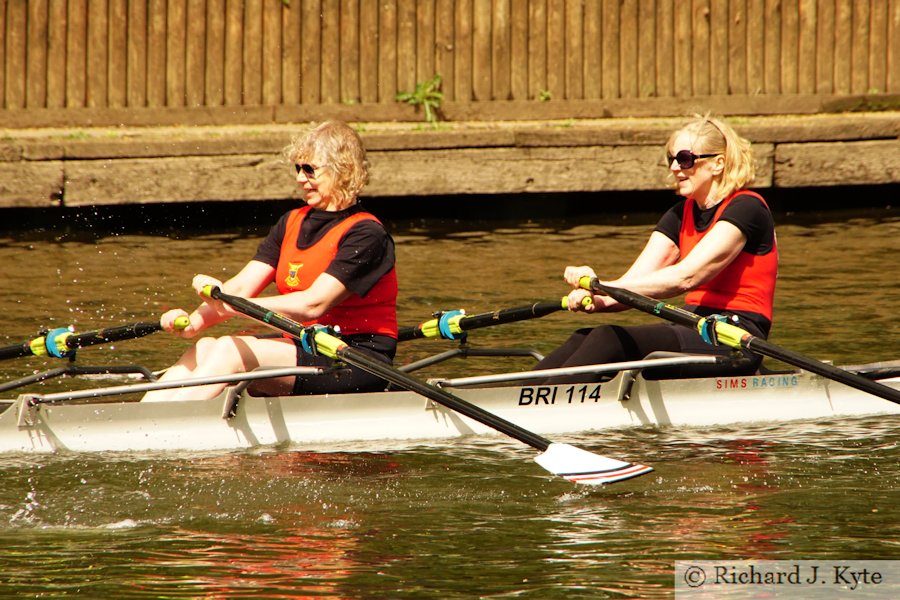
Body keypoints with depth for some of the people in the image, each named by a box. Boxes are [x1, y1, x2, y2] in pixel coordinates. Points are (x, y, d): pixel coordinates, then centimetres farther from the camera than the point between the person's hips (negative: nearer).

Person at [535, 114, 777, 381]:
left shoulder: (746, 208, -9)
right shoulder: (681, 215, 16)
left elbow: (686, 277, -21)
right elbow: (635, 281, 3)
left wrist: (604, 286, -28)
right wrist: (594, 298, -20)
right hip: (696, 331, 8)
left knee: (610, 340, -28)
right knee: (583, 339, -16)